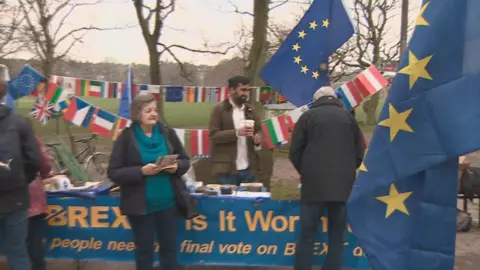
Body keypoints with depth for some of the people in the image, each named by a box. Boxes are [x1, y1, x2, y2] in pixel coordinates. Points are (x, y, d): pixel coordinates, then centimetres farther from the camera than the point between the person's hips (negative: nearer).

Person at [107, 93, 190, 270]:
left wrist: (176, 167, -14)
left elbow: (185, 161, 8)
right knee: (144, 250, 12)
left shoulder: (168, 133, 1)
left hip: (167, 202, 3)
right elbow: (114, 172, -10)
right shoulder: (126, 137, -8)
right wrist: (141, 171, -22)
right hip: (140, 204, -3)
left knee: (169, 248, 15)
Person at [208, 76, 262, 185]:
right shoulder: (219, 108, -4)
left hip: (248, 168, 6)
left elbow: (258, 130, 19)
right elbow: (213, 134, -12)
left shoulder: (249, 110, 14)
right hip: (226, 169, -6)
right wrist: (236, 133, -24)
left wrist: (258, 136, -5)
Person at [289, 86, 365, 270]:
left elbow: (295, 153, 5)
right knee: (337, 237, 9)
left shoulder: (308, 116, 6)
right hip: (343, 186, 2)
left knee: (307, 235, 3)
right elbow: (359, 153, 14)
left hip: (314, 184, -2)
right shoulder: (348, 116, 13)